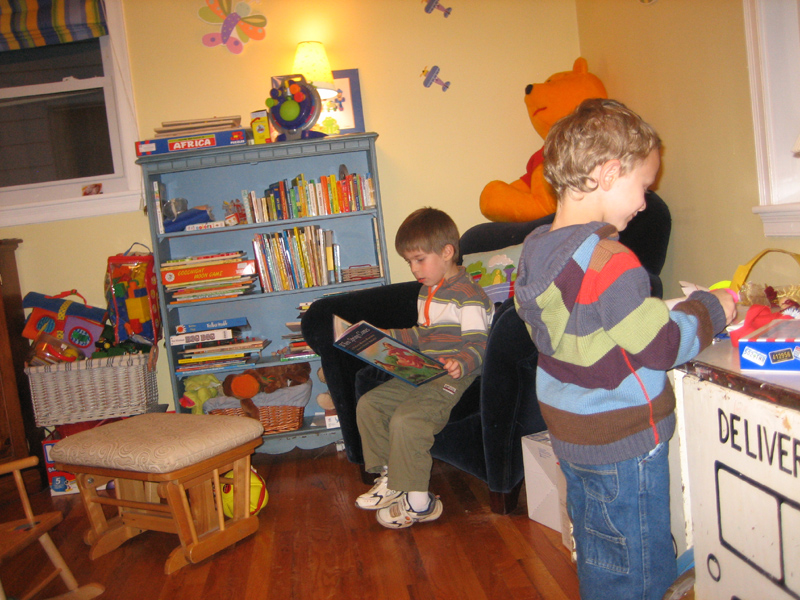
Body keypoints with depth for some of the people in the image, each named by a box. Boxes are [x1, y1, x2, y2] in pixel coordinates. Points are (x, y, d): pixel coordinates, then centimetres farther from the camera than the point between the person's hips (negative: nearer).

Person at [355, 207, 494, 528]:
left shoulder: (468, 295, -13)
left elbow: (477, 344, -19)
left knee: (406, 420, -28)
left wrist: (461, 364, -38)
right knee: (368, 404, 3)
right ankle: (389, 477, 14)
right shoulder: (427, 292, 18)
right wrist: (386, 336, 23)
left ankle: (417, 501, -11)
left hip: (452, 378, -10)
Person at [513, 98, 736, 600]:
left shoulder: (535, 249, 0)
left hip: (570, 432, 8)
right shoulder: (609, 261, -27)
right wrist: (709, 310, -2)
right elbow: (663, 347, -20)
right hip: (623, 445, -8)